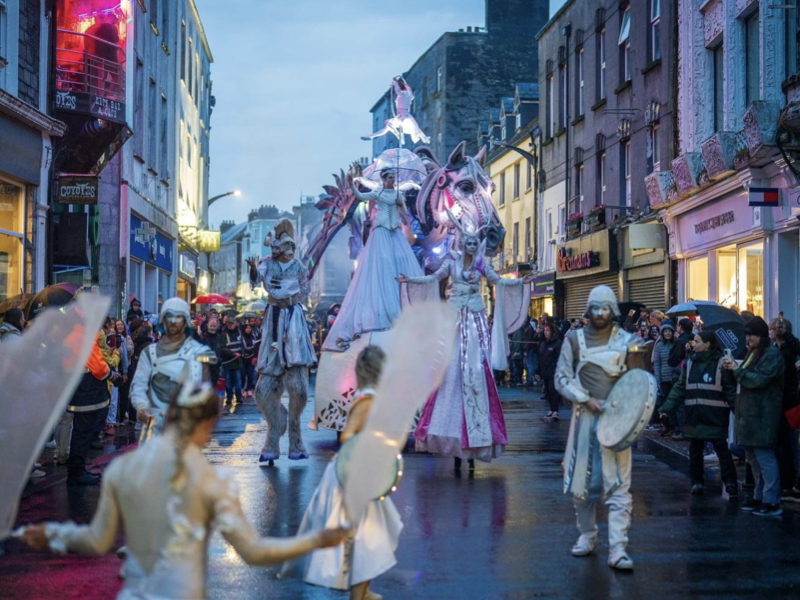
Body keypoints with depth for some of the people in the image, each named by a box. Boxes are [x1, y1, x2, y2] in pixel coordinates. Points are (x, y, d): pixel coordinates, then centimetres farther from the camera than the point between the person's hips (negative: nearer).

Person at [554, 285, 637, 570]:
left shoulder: (626, 340, 6)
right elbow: (562, 378, 3)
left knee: (619, 484, -8)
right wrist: (587, 400, -11)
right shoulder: (575, 339, 6)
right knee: (582, 480, 8)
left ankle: (618, 549, -9)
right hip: (585, 416, 1)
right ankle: (587, 535, 26)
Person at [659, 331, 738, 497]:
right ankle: (697, 481, 22)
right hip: (694, 415, 5)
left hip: (715, 415, -5)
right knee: (695, 448, 11)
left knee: (721, 448, -4)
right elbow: (680, 387, 9)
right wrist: (666, 408, 2)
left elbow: (730, 389, -6)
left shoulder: (720, 362, -5)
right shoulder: (689, 362, 9)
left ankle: (730, 483, 0)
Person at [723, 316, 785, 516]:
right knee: (753, 457, 12)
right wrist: (733, 369, 3)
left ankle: (772, 502, -7)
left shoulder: (772, 354, -10)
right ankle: (759, 497, 20)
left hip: (763, 414, -9)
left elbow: (760, 380, -19)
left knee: (764, 456, -9)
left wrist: (737, 370, -11)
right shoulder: (753, 353, 18)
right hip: (749, 412, 9)